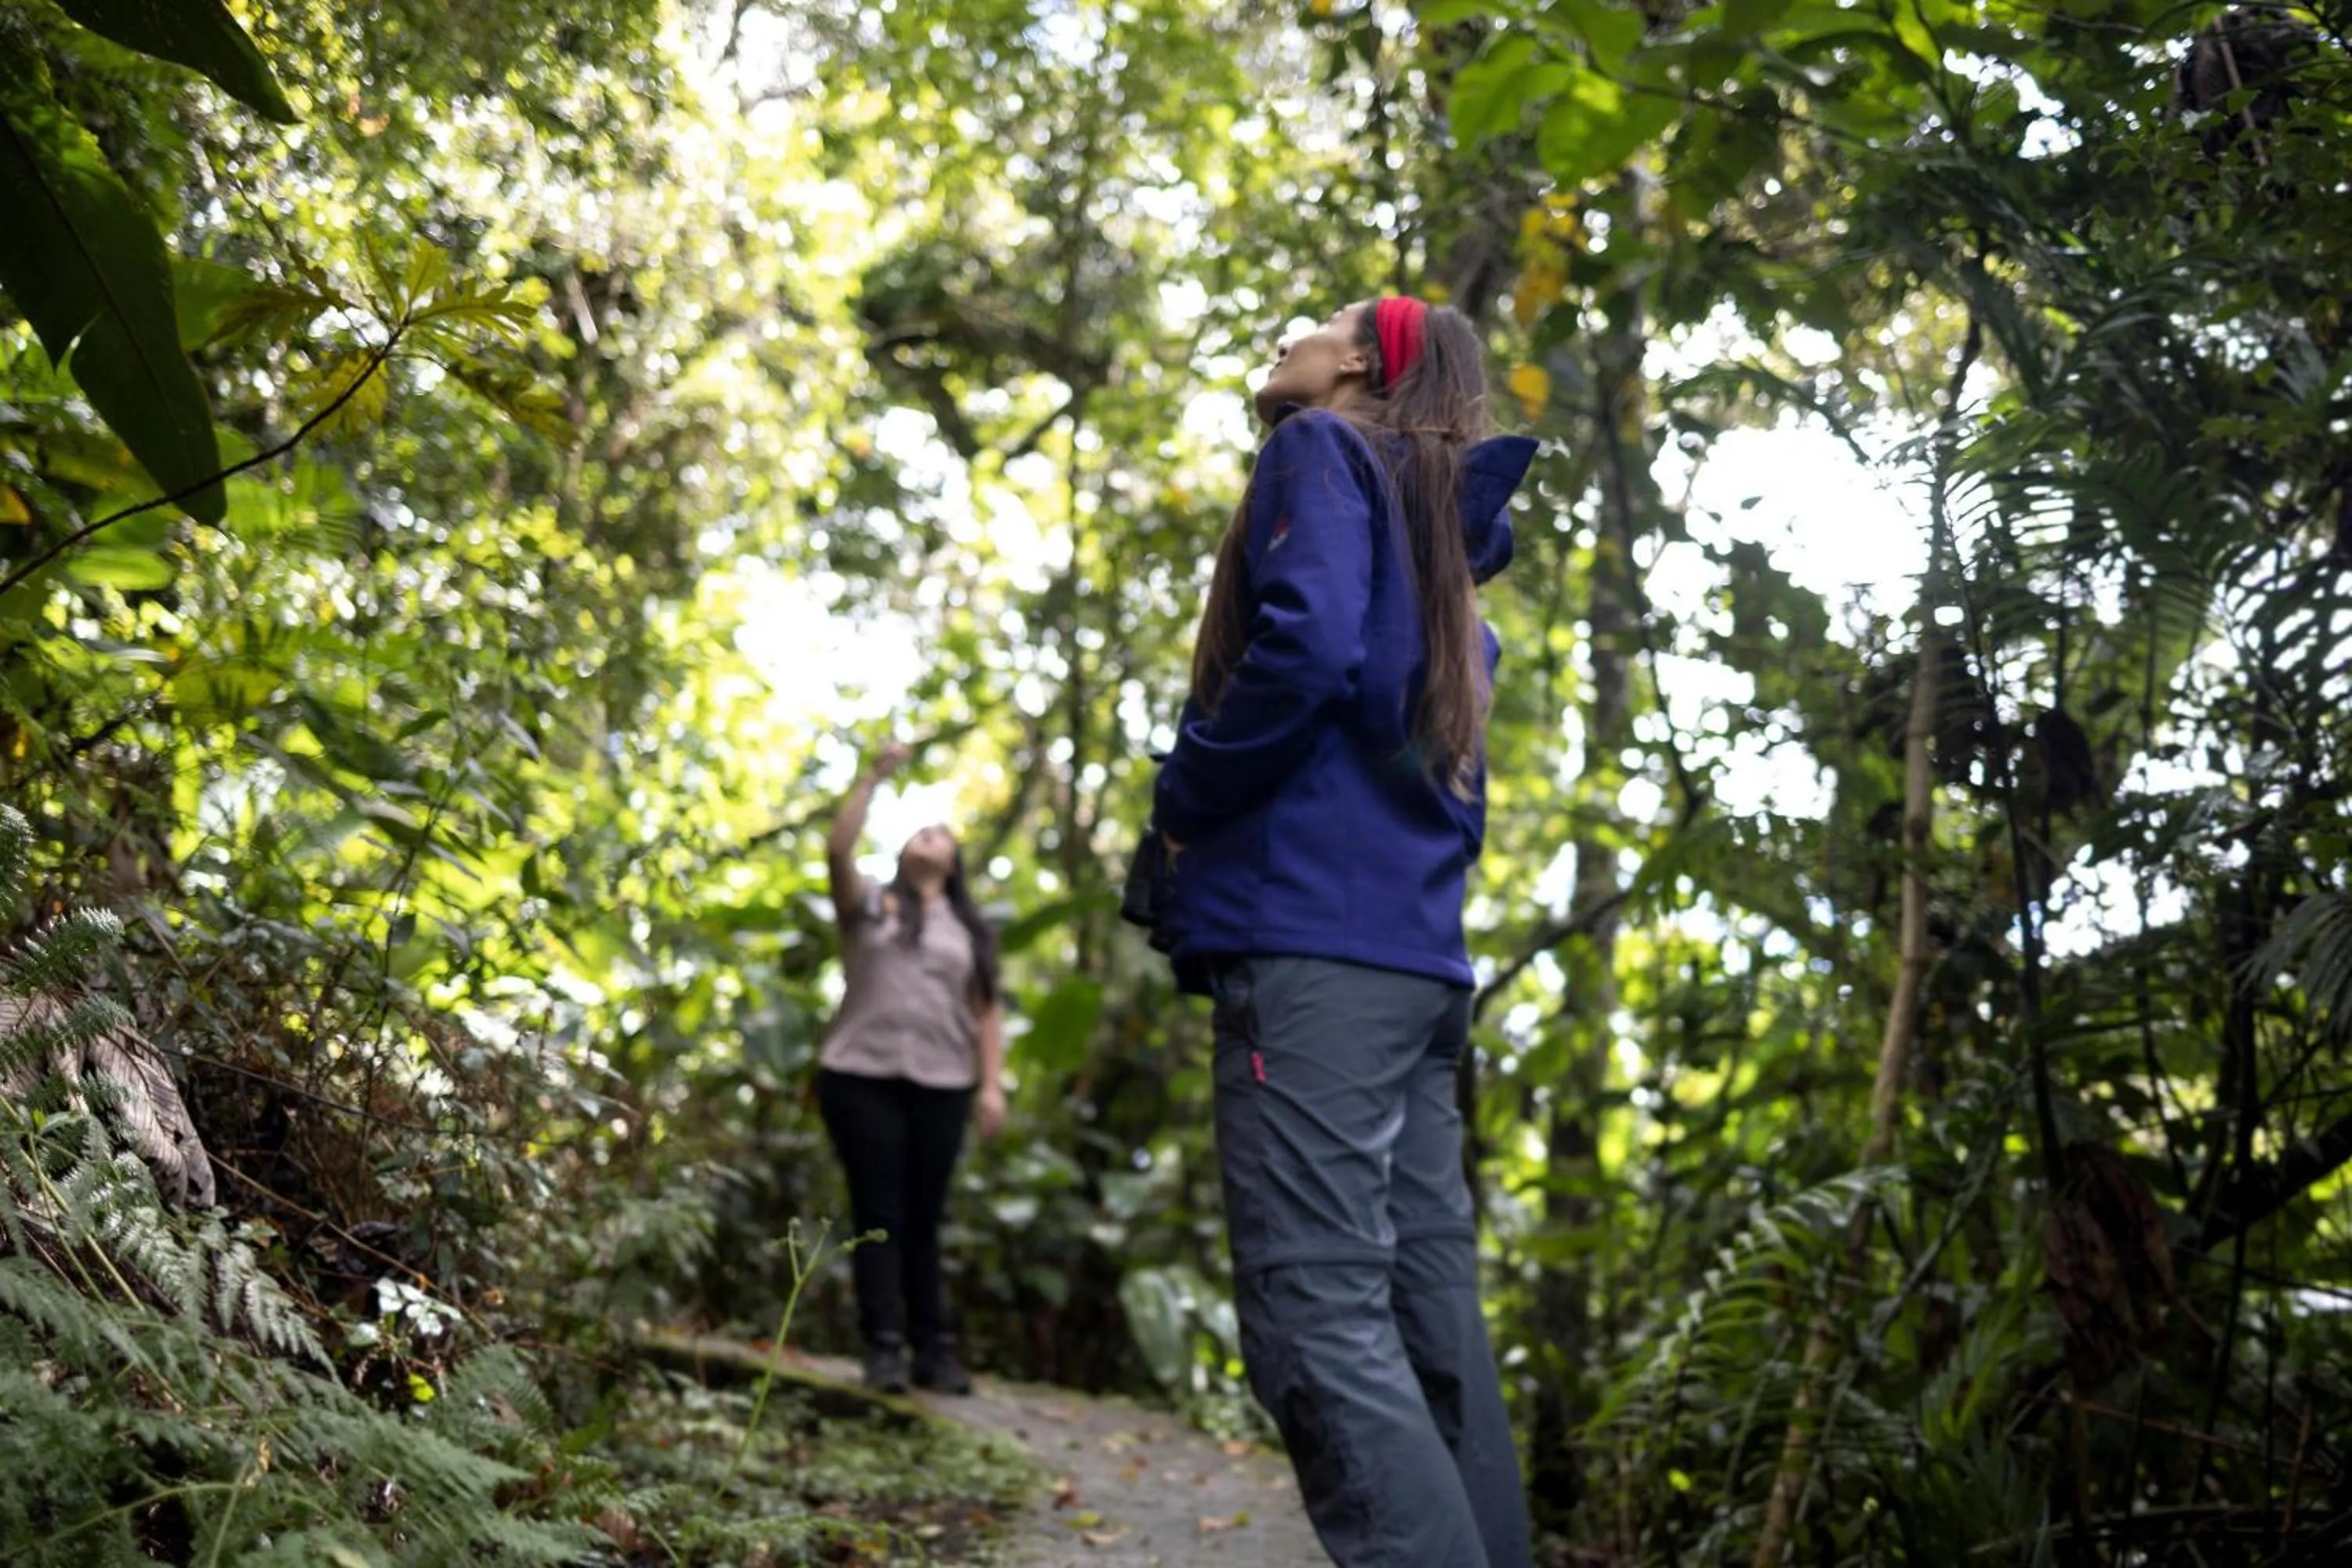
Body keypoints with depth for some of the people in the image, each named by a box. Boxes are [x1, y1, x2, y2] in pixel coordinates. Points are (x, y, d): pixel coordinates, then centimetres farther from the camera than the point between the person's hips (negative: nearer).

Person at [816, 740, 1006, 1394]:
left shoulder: (969, 930, 18)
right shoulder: (869, 906, 13)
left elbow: (987, 1012, 11)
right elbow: (837, 850, -6)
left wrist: (992, 1085, 1)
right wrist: (873, 777, -6)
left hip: (940, 1087, 2)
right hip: (861, 1077, -2)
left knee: (925, 1220, 3)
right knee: (878, 1216, -5)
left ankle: (934, 1351, 4)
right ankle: (883, 1350, -6)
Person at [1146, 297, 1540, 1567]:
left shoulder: (1326, 451, 2)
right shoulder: (1441, 536, 27)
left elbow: (1305, 645, -17)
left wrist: (1177, 804, -4)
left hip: (1313, 938, -9)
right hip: (1416, 950, 9)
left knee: (1317, 1324, -14)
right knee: (1428, 1329, 7)